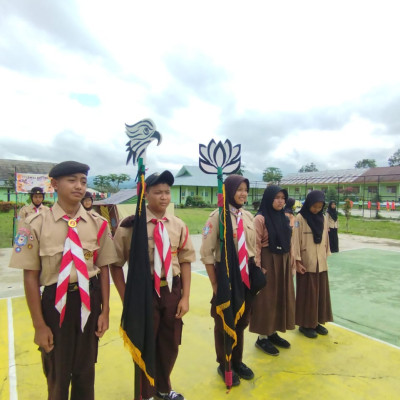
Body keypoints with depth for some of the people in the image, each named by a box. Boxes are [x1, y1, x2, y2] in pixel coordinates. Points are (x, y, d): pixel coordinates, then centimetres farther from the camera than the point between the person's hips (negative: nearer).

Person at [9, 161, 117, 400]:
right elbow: (31, 276, -8)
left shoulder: (98, 224, -5)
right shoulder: (37, 224, -11)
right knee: (57, 373, 19)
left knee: (86, 370, 21)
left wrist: (105, 310, 0)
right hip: (56, 302, -2)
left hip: (90, 301, 2)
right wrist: (39, 324, -6)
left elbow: (103, 268, 0)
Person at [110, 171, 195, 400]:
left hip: (172, 291, 4)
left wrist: (185, 297, 1)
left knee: (170, 344, 21)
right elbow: (116, 264, -7)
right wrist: (127, 299, -7)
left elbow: (185, 261, 4)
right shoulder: (131, 225, -13)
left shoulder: (178, 226, -1)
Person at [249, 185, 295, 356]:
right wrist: (257, 267, -18)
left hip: (283, 262, 8)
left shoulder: (283, 218, 9)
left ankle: (273, 333, 31)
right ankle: (262, 337, 18)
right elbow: (256, 245, -16)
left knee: (281, 297, 14)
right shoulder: (260, 219, -14)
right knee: (266, 299, 2)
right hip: (268, 262, -7)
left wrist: (290, 263, 14)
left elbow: (287, 242, 15)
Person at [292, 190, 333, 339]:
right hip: (306, 263, -5)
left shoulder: (322, 219, 6)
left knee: (321, 292, 12)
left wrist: (326, 256, 12)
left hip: (321, 263, 6)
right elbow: (295, 240, -12)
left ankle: (317, 321, 27)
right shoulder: (300, 218, -11)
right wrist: (297, 261, -14)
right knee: (307, 293, 3)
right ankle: (305, 324, 17)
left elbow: (325, 239, 12)